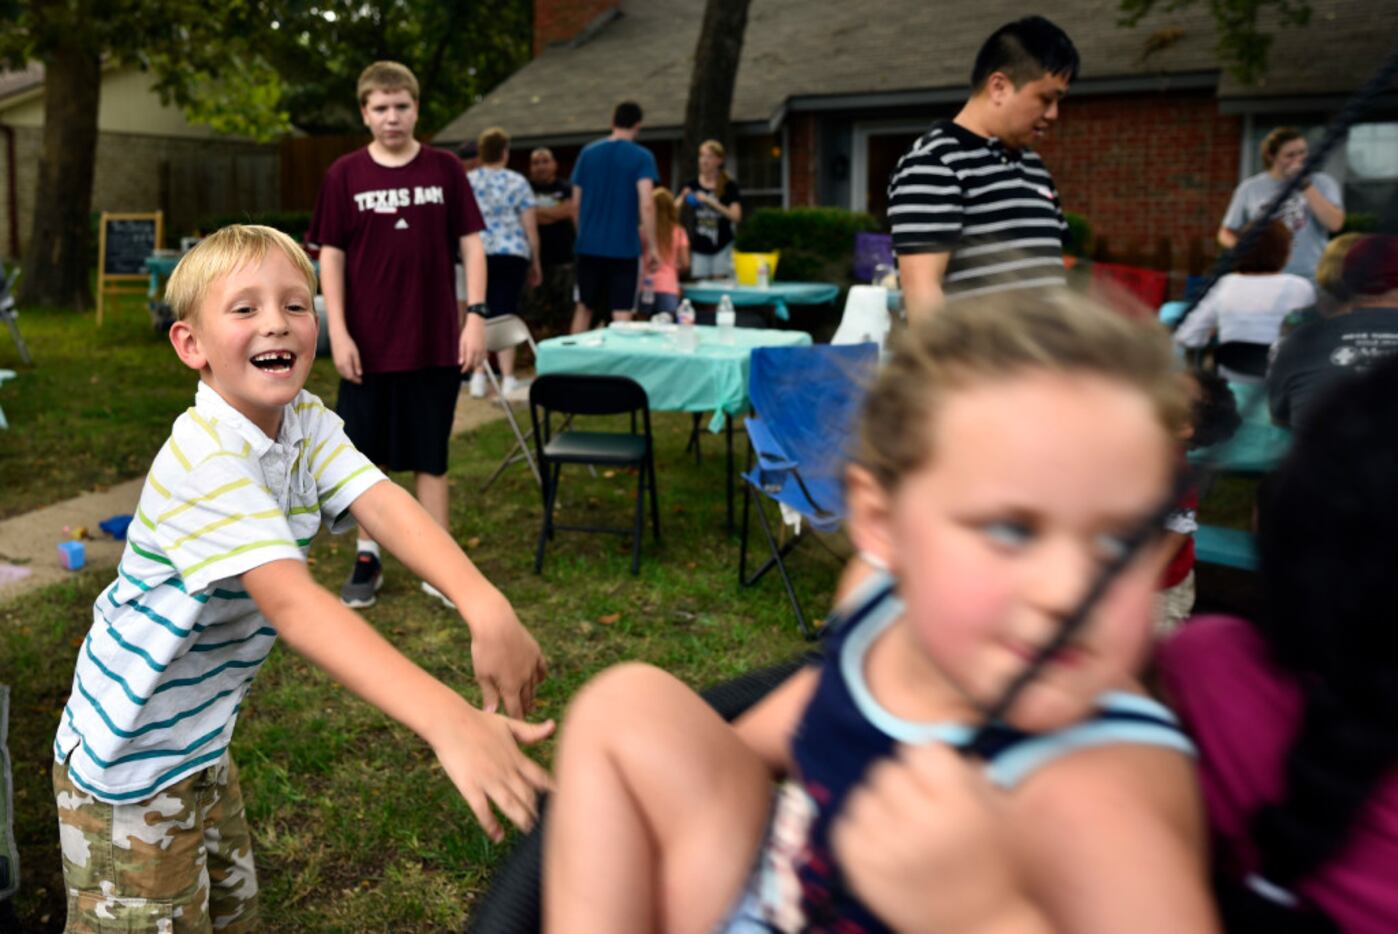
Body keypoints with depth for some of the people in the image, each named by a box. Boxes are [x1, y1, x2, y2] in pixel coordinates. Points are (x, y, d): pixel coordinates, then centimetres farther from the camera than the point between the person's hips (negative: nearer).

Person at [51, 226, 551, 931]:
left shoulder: (308, 424, -6)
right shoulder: (203, 461, -31)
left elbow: (385, 505, -23)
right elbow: (291, 603, -43)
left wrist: (486, 606, -42)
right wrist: (447, 720, -55)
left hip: (201, 743, 8)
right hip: (127, 768, -7)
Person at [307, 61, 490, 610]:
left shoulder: (444, 169, 1)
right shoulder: (344, 175, 0)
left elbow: (471, 244, 3)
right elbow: (330, 256, 0)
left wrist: (476, 315, -6)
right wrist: (339, 333, -7)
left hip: (435, 343, 0)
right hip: (368, 345, 0)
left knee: (430, 457, 8)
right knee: (367, 456, 9)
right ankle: (367, 560, 24)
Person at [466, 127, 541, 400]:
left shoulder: (466, 181, 6)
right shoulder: (517, 182, 2)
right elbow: (530, 228, 0)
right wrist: (535, 263, 8)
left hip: (477, 255, 2)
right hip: (512, 255, -1)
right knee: (506, 314, 2)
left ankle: (479, 377, 7)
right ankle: (507, 378, 0)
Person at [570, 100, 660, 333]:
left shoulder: (588, 152, 6)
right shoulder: (642, 157, -5)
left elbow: (575, 204, 9)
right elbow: (646, 205, -15)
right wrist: (651, 248, -10)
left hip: (589, 245, 4)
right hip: (624, 247, -4)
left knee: (584, 307, 16)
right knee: (622, 314, 0)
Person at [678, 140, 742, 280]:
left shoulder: (729, 187, -2)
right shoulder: (691, 186, 4)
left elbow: (736, 216, -13)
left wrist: (710, 202, -20)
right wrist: (683, 198, -22)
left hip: (722, 247, -2)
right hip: (699, 248, 2)